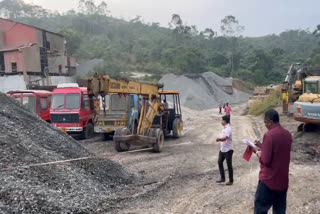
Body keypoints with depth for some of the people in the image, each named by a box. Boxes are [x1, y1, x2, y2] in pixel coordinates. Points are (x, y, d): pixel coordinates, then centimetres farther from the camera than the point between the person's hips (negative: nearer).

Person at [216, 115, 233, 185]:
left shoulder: (228, 129, -20)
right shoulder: (224, 128, 10)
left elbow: (225, 138, -36)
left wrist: (219, 139, -53)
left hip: (228, 150, -9)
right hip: (222, 149, 9)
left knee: (229, 165, 0)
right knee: (220, 162, 11)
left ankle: (231, 180, 12)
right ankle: (222, 178, 21)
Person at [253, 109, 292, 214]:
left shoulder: (269, 135, -18)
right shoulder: (288, 134, 5)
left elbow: (265, 161, -20)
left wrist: (257, 152, -2)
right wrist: (262, 147, 16)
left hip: (268, 181, -7)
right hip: (283, 181, 7)